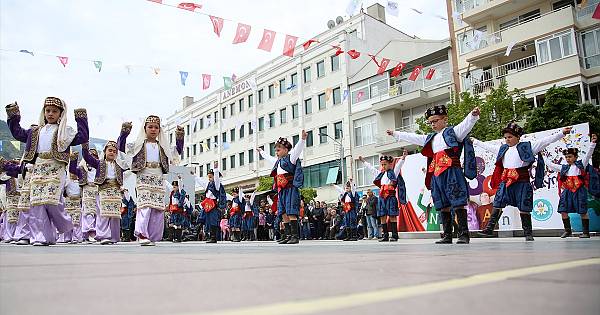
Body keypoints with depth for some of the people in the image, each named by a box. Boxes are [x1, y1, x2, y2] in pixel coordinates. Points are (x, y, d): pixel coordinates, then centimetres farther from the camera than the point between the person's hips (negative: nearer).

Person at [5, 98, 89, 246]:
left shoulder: (65, 131, 6)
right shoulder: (36, 131, 21)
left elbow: (83, 137, -6)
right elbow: (18, 133, 30)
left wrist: (81, 119, -4)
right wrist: (13, 117, 26)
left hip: (56, 168, -5)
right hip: (38, 168, 5)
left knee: (51, 200, -15)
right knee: (37, 202, -1)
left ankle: (66, 226, 12)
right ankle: (41, 237, 3)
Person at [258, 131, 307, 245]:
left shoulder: (291, 157, -1)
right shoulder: (277, 161, 22)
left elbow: (298, 149, -17)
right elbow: (268, 157, 41)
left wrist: (302, 139, -32)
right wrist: (261, 152, 56)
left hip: (290, 189, -8)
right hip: (281, 191, 8)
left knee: (291, 213, -14)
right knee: (283, 213, 5)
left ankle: (295, 236, -13)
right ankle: (288, 236, 9)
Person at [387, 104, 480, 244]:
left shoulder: (453, 131, 3)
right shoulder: (430, 138, 23)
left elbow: (466, 125, -15)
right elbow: (412, 137, 30)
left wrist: (473, 115, -36)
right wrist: (395, 133, 36)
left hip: (452, 173, -7)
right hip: (437, 175, 7)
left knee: (458, 203, -8)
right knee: (443, 206, 7)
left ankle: (464, 234, -5)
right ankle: (447, 236, 12)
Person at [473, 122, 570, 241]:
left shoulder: (527, 146, 1)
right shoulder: (502, 149, 15)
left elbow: (545, 141, -3)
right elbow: (487, 146, 27)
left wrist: (562, 133, -9)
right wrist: (475, 141, 34)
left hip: (521, 182, -4)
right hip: (505, 182, 4)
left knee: (524, 208, 0)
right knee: (497, 205, -1)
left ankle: (528, 233, 12)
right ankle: (489, 228, 1)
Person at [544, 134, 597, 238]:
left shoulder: (581, 165, 4)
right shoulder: (563, 168, 14)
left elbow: (588, 154, -7)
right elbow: (550, 164, 21)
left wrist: (592, 143, -18)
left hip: (579, 191, -4)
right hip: (567, 192, 4)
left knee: (583, 212, -2)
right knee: (563, 211, -2)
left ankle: (586, 232, 8)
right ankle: (568, 230, 11)